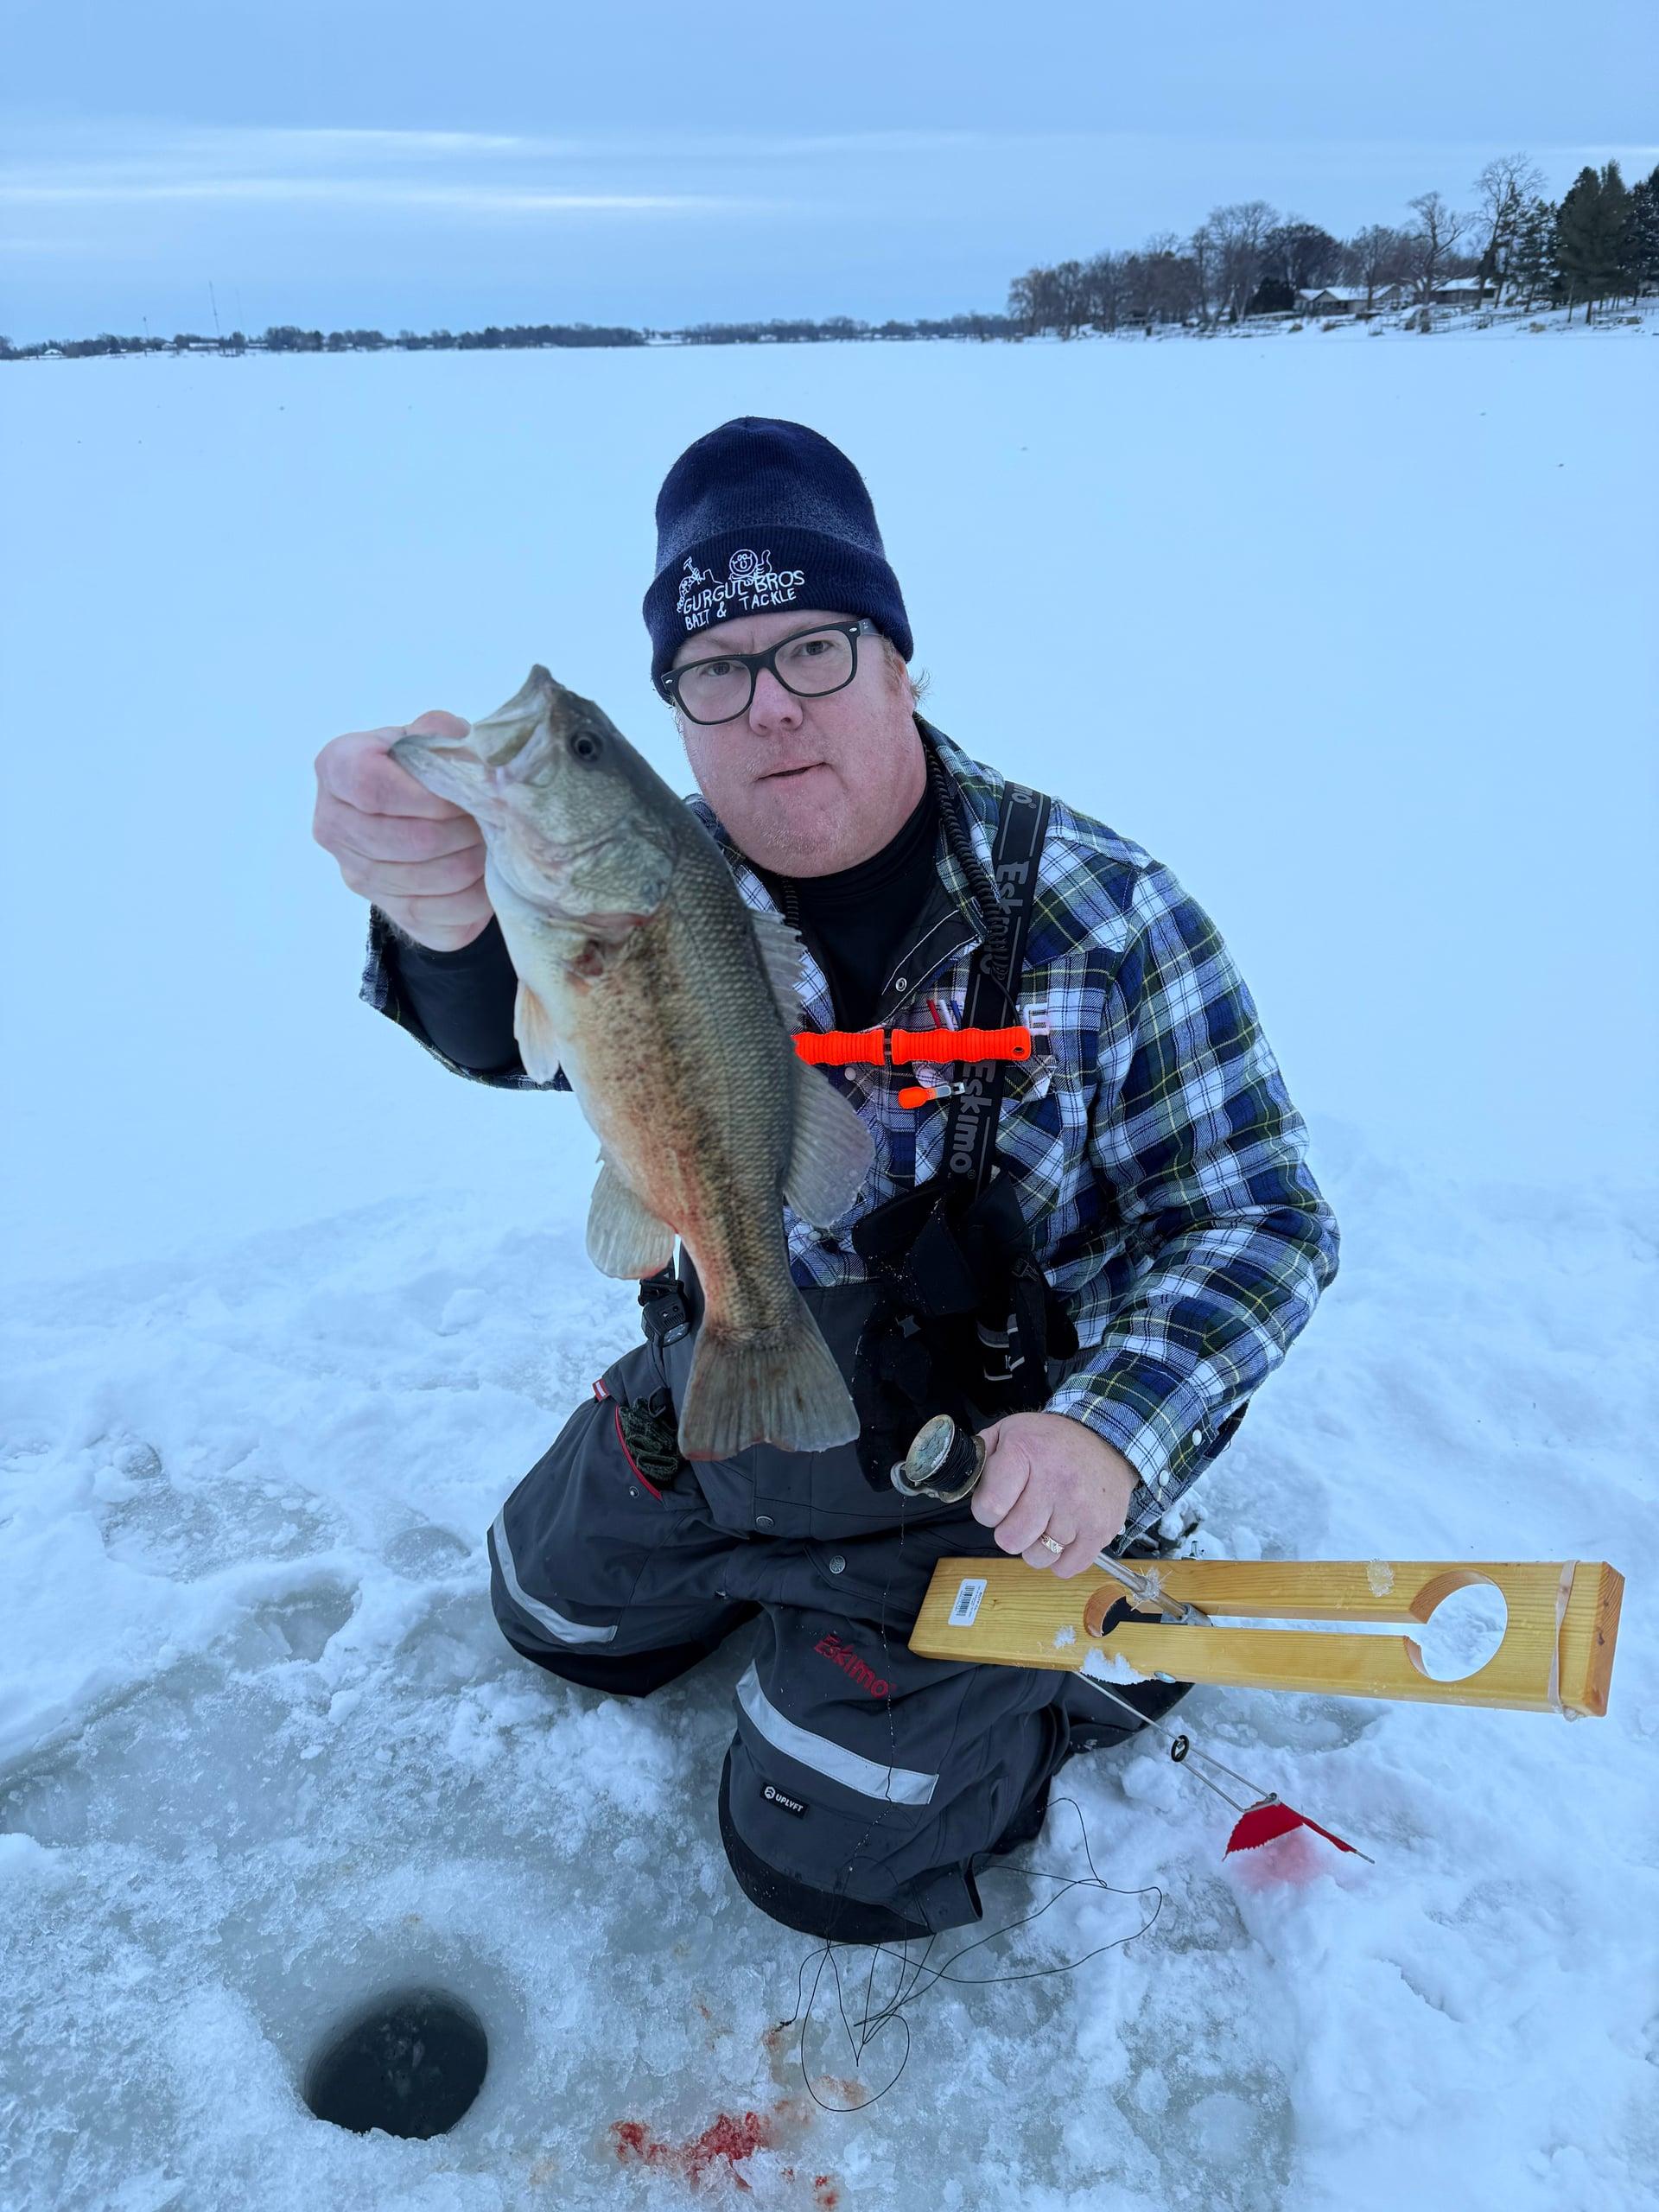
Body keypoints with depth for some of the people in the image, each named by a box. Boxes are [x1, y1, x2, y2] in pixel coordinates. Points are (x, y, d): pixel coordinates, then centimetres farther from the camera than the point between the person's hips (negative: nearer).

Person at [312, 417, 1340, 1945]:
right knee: (558, 1615, 25)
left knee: (822, 1855, 3)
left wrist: (1112, 1429, -34)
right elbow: (517, 1023, -36)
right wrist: (451, 917, -60)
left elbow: (1261, 1219, -18)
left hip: (987, 1455, -4)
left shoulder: (1099, 913, -23)